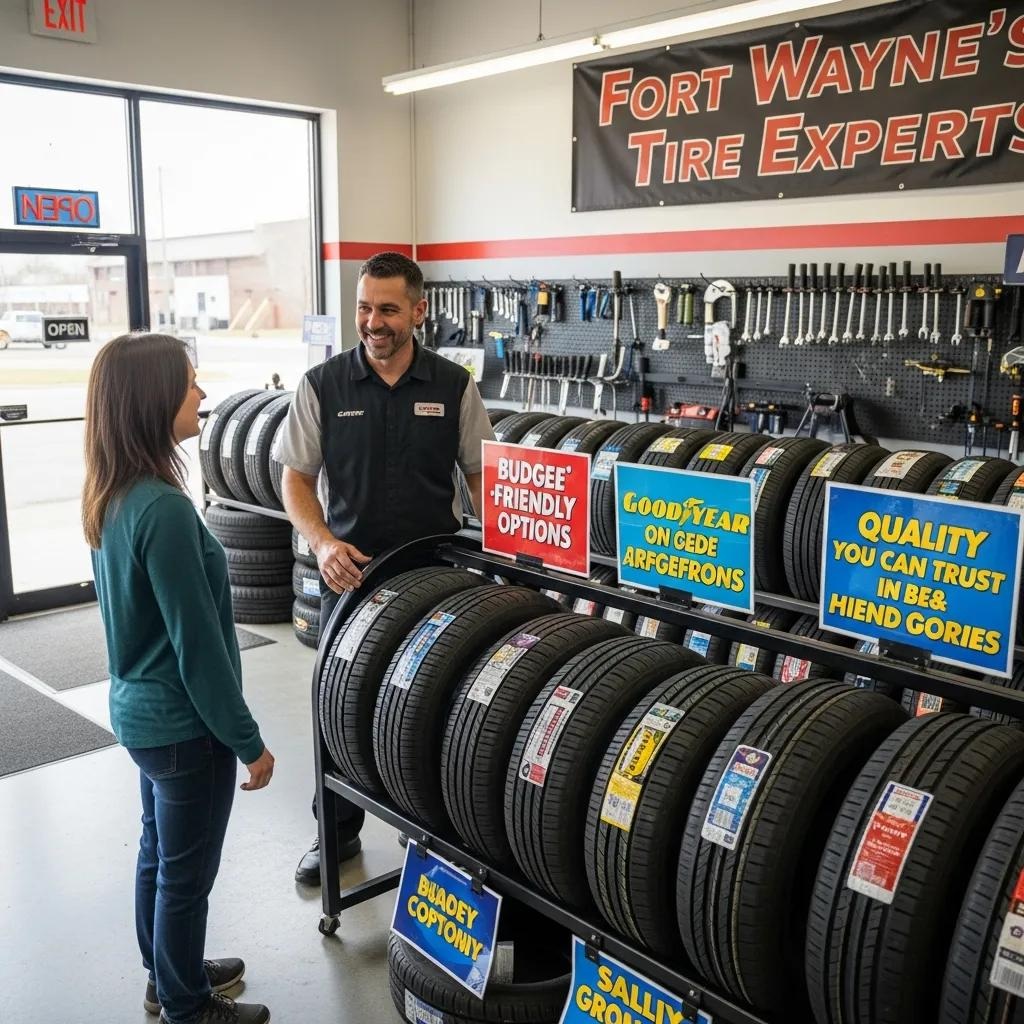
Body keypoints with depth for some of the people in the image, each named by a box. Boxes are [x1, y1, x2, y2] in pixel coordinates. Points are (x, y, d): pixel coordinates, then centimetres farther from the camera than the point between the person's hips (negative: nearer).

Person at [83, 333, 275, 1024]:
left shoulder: (110, 498, 1)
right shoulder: (163, 508, -27)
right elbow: (198, 643, -24)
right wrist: (249, 741, -14)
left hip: (141, 709, 9)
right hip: (183, 723, -9)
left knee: (159, 854, 24)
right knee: (186, 874, 10)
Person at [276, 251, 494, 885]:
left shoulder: (454, 387, -1)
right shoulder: (323, 386, -3)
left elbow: (483, 476, 3)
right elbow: (296, 478, 0)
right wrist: (324, 542, -17)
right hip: (351, 572, 0)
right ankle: (338, 829, 29)